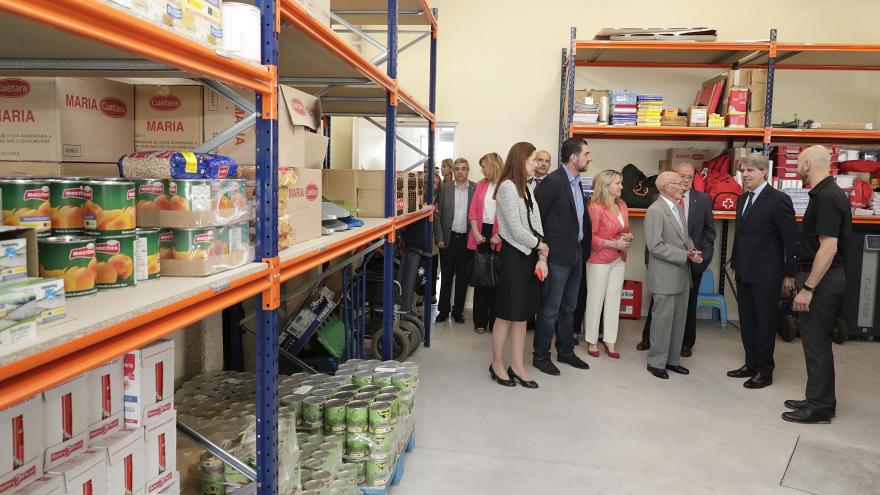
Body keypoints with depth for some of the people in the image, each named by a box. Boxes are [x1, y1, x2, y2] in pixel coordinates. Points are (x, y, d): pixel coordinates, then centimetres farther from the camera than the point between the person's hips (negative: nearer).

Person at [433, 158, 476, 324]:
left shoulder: (476, 189, -1)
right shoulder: (445, 188, 3)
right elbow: (438, 214, 3)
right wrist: (439, 237, -3)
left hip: (467, 239, 0)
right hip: (448, 238, 1)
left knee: (462, 276, 9)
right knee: (446, 276, 7)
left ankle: (458, 310, 20)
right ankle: (443, 310, 18)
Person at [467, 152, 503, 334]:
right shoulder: (481, 185, 10)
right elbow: (473, 210, 9)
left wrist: (500, 235, -14)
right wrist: (476, 233, -3)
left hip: (499, 238, -4)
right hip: (481, 235, 4)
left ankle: (495, 321, 14)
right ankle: (480, 321, 16)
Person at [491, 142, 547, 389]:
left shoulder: (527, 187, 12)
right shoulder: (507, 186, -13)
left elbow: (536, 223, 7)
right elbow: (515, 229, -17)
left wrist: (541, 258, -2)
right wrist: (540, 246, -4)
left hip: (529, 257, 8)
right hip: (513, 256, -8)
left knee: (522, 315, 12)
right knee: (506, 315, 3)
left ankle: (517, 366, 21)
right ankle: (497, 364, 18)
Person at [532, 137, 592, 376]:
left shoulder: (577, 183, 12)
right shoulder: (552, 181, -15)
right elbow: (536, 217, -15)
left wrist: (584, 250, 12)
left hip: (576, 255, 8)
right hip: (558, 256, -8)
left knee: (568, 308, 18)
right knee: (550, 310, 0)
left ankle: (565, 351, 30)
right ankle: (540, 356, 13)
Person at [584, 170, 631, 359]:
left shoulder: (622, 206, 9)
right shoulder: (596, 208, -14)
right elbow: (590, 237, -15)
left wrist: (628, 237, -1)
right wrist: (615, 244, -18)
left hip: (619, 260, 7)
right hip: (600, 260, -7)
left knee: (614, 301, 9)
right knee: (595, 301, 4)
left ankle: (610, 341, 18)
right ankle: (592, 341, 17)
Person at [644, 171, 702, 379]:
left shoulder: (679, 208, 13)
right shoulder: (655, 210, -15)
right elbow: (655, 246, -20)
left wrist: (693, 250, 0)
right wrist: (685, 255, -19)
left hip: (682, 275, 9)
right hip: (665, 277, -8)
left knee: (679, 319, 14)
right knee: (663, 319, 0)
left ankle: (672, 360, 26)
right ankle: (656, 362, 13)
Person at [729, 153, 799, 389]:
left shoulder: (778, 200, -12)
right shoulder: (743, 199, 11)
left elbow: (791, 239, -12)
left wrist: (789, 274, -12)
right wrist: (734, 265, 16)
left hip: (766, 275, -7)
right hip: (744, 274, 7)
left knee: (765, 324, 4)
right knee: (746, 323, 14)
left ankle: (765, 372, 16)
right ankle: (751, 365, 28)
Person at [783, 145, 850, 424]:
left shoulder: (826, 197, -19)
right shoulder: (827, 193, 12)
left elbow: (828, 247, -24)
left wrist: (808, 288, -23)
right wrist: (805, 281, 19)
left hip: (821, 279, -10)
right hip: (824, 278, 10)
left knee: (816, 343, -1)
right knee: (816, 341, 16)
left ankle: (819, 408, 9)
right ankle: (819, 399, 27)